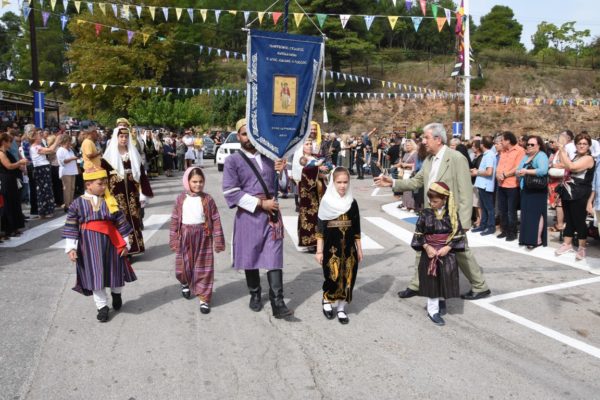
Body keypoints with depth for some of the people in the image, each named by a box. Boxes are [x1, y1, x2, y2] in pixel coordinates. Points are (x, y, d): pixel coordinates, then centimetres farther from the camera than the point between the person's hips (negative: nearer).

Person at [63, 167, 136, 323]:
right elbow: (71, 228, -2)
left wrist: (124, 244, 3)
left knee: (115, 271, 13)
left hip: (110, 243, 1)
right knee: (95, 276, 4)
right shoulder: (77, 203, -5)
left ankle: (116, 294, 43)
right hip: (89, 246, -1)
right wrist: (71, 247, -7)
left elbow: (121, 223, 2)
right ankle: (102, 306, 19)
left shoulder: (110, 202, -3)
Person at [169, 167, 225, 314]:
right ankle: (185, 284, 45)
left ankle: (204, 298, 11)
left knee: (203, 267, 3)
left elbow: (216, 220, -4)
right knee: (184, 265, 12)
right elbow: (175, 220, 3)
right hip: (185, 237, 1)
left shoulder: (207, 199, -5)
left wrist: (219, 241, -5)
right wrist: (173, 240, 2)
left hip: (203, 236, -1)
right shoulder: (181, 199, -1)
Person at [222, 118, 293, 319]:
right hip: (249, 214, -2)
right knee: (250, 258, 11)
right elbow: (231, 193, -12)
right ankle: (255, 295, 31)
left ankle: (277, 303, -2)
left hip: (272, 213, 2)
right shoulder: (232, 161, -3)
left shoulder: (268, 157, 10)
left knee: (274, 258, -3)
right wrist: (261, 203, -15)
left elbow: (282, 186, 16)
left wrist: (282, 171, -7)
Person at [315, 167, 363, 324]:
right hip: (331, 247, -3)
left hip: (348, 246, 3)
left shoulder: (352, 202, 3)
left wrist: (359, 248, 10)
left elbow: (356, 229, 9)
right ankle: (327, 301, 23)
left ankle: (341, 308, 20)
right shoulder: (326, 202, -5)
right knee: (332, 276, -4)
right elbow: (321, 228, -4)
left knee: (347, 277, 5)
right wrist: (319, 250, -6)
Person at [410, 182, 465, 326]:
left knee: (446, 278, 8)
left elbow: (458, 234, -5)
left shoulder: (452, 214, -5)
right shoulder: (426, 213, -5)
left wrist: (447, 247, -15)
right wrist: (427, 247, -14)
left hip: (447, 252, 1)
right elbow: (418, 234, -2)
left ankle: (442, 300, 35)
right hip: (430, 251, 0)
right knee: (431, 281, 1)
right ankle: (433, 310, 9)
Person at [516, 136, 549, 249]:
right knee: (526, 214, 8)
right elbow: (518, 171, 13)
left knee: (537, 214, -6)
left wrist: (526, 171, -19)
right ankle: (527, 238, 14)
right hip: (525, 190, 8)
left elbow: (543, 171, -24)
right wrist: (519, 172, -10)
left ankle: (538, 239, -4)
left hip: (537, 191, -8)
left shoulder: (541, 155, -7)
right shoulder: (526, 157, 18)